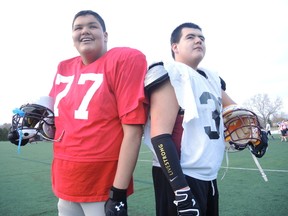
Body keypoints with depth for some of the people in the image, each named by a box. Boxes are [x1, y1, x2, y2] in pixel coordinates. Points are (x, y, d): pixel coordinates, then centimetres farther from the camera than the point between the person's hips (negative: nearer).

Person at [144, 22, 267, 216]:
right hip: (179, 177, -8)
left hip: (209, 177, 8)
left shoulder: (212, 79, 13)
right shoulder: (169, 75, -11)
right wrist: (181, 190, -23)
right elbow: (160, 136, -20)